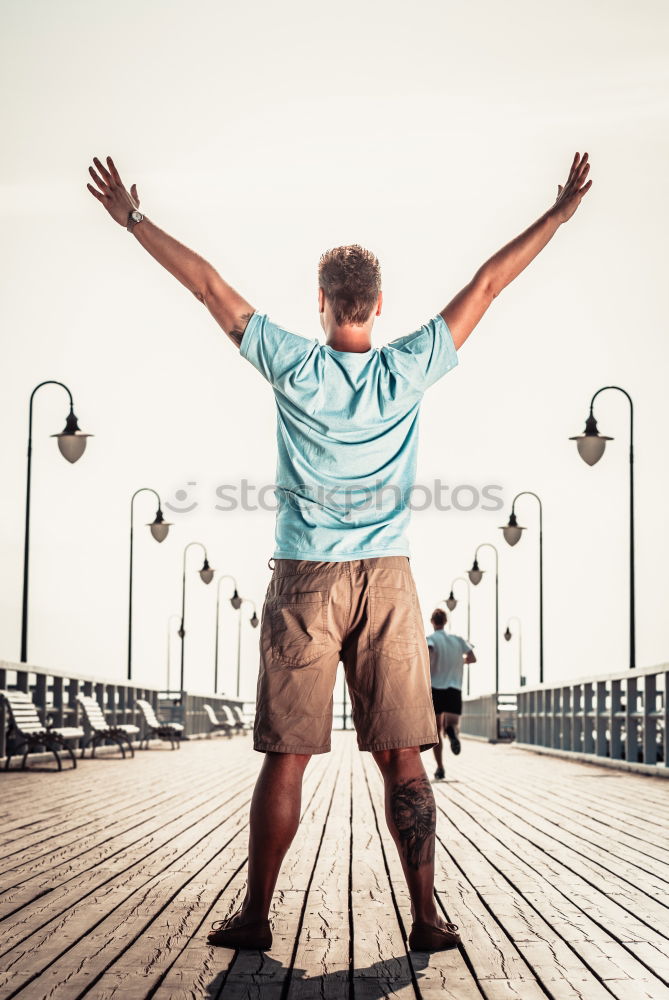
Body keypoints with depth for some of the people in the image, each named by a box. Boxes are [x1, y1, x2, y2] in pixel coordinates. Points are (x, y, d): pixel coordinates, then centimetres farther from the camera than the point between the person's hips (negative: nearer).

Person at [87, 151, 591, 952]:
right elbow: (488, 283, 6)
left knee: (285, 759, 4)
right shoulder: (408, 371, -2)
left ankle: (256, 916, 11)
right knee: (402, 758, 4)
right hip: (387, 582, 1)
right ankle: (426, 918, 7)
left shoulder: (294, 367, -4)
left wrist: (131, 218, 11)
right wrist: (561, 212, 15)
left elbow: (208, 284, 2)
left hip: (304, 583, -1)